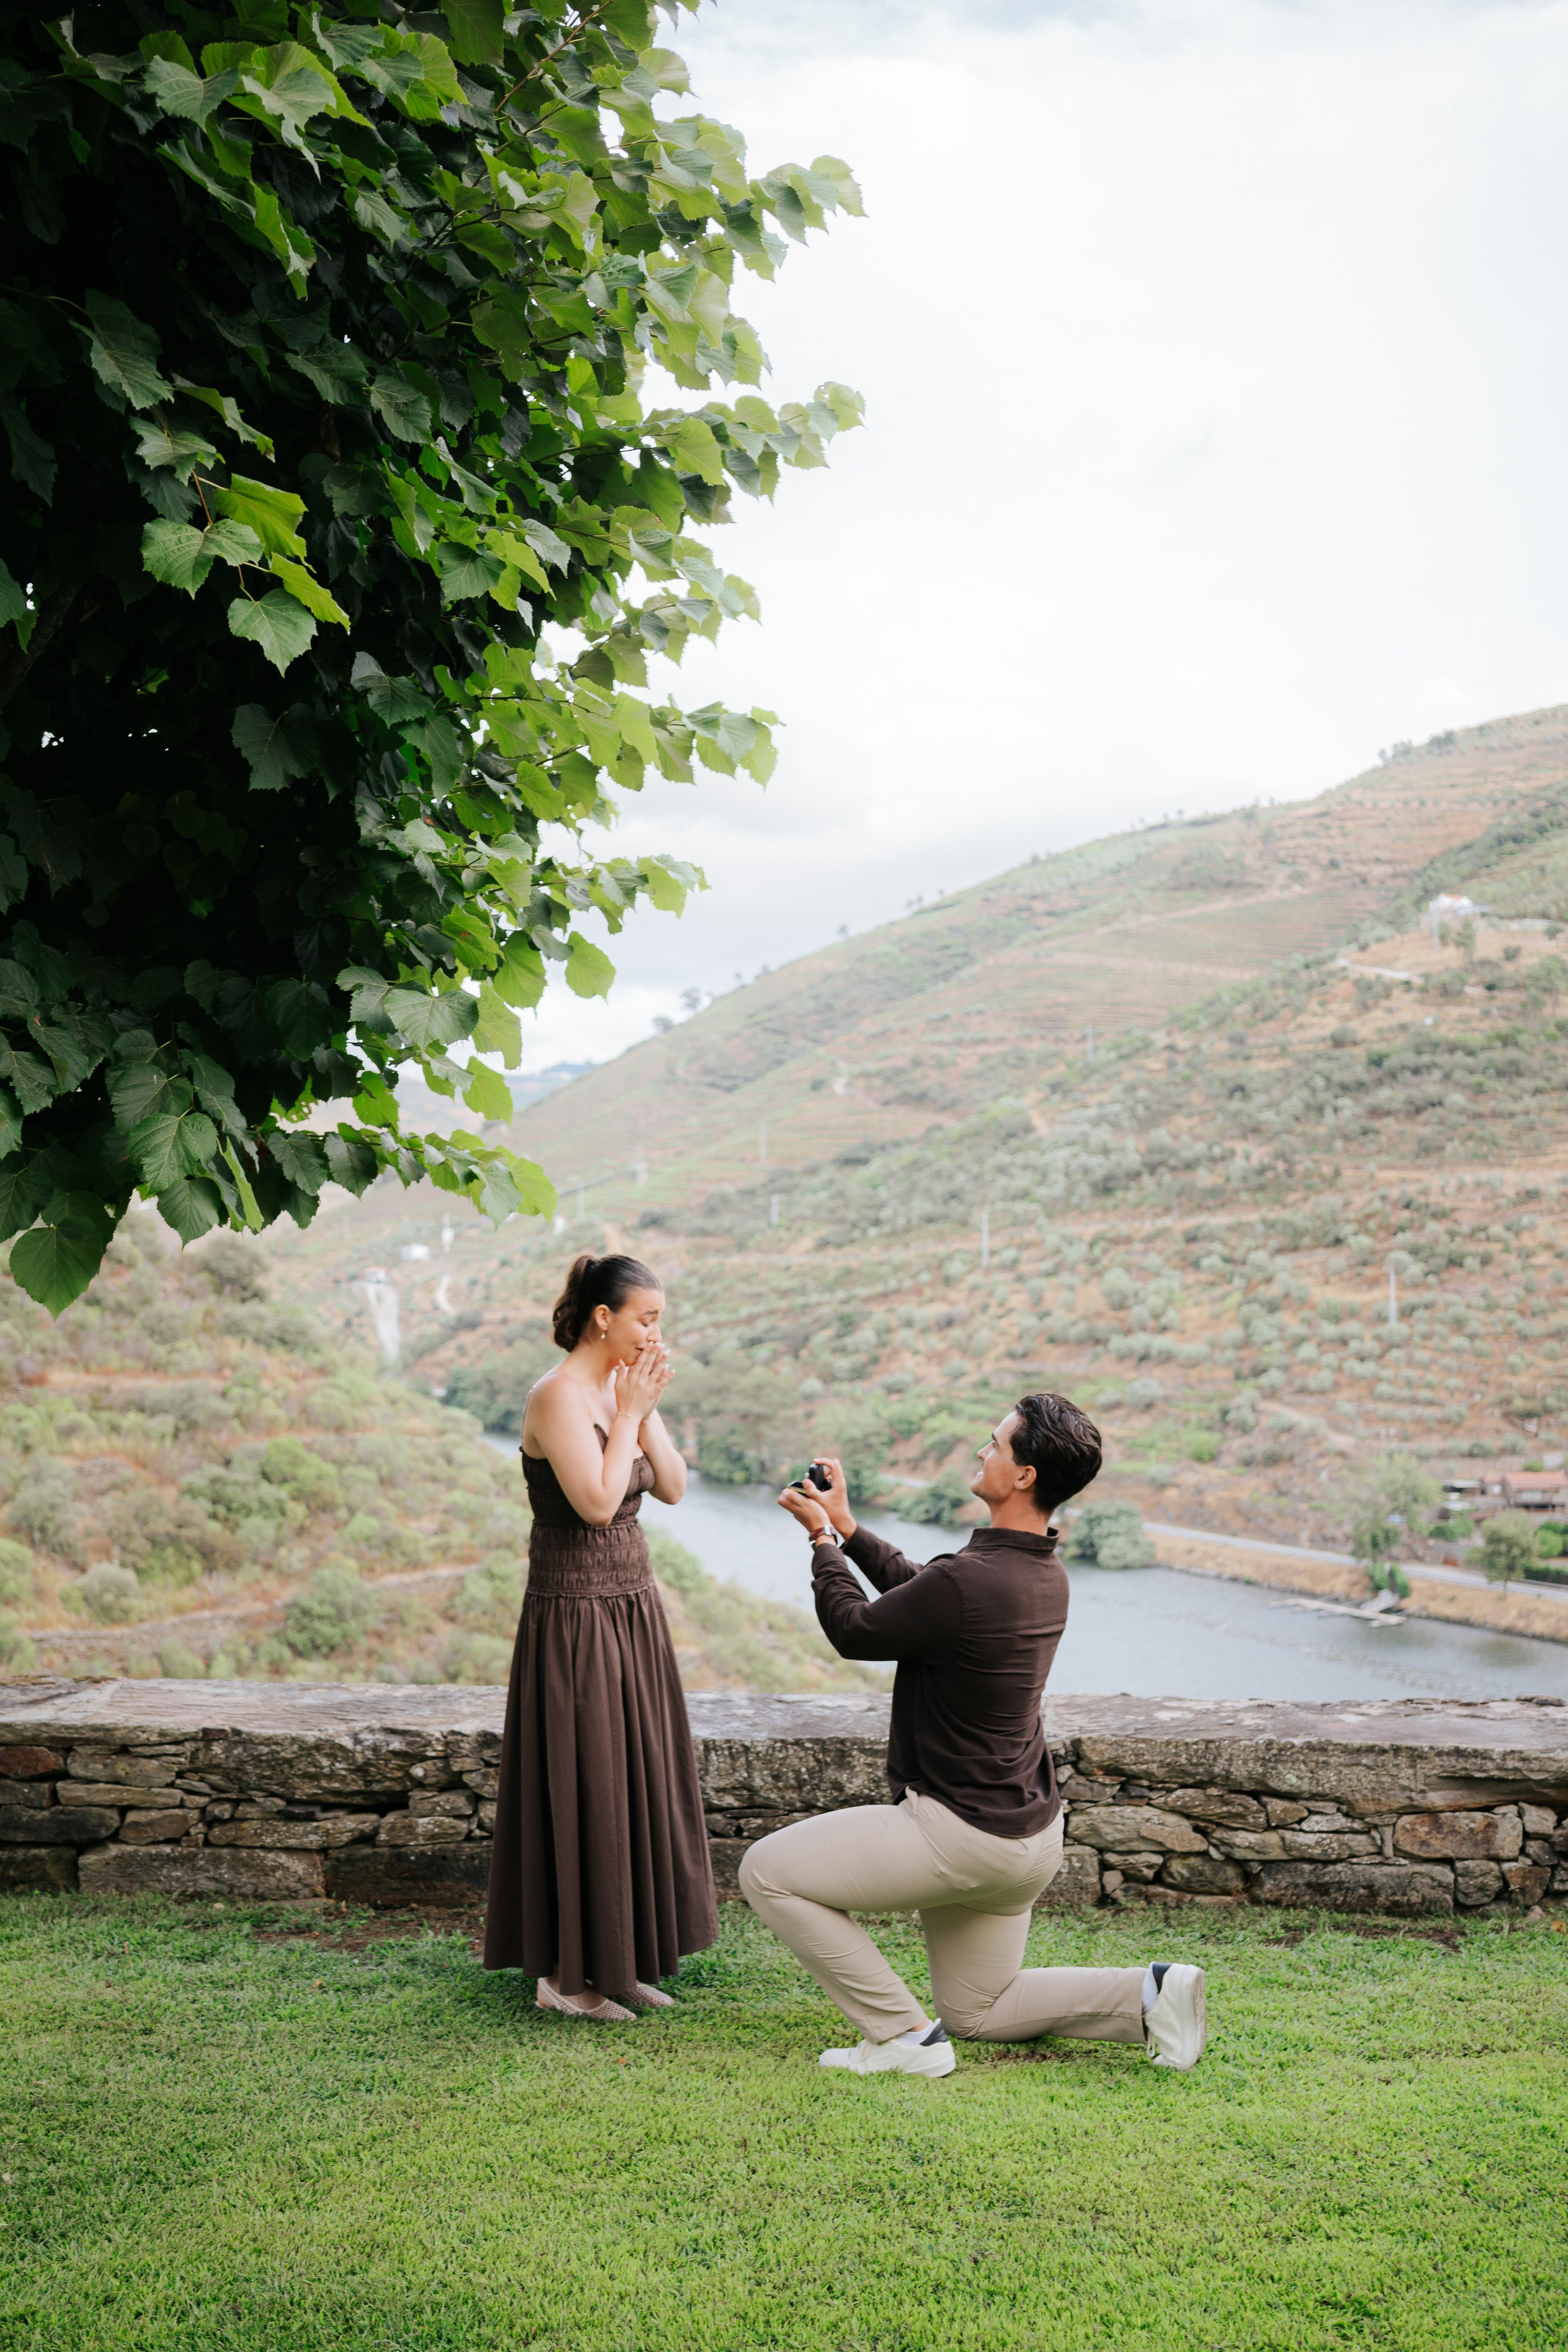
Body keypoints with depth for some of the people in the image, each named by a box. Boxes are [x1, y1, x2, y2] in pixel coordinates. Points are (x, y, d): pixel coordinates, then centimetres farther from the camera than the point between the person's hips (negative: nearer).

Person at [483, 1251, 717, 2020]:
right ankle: (562, 1974, 10)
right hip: (575, 1617, -9)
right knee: (580, 1789, -1)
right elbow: (597, 1502, -25)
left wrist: (646, 1411, -5)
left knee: (636, 1780, 13)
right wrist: (631, 1413, -17)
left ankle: (618, 1960, 23)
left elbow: (673, 1487, 6)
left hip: (631, 1610, 9)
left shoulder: (621, 1389, 9)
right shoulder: (558, 1396, -16)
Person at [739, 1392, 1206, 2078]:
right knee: (979, 2013, 25)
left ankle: (903, 2036, 0)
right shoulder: (1044, 1572, 1)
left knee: (767, 1871, -1)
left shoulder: (969, 1580, -28)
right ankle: (1149, 1994, 8)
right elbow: (919, 1593, 17)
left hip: (963, 1834, -9)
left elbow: (855, 1631, -12)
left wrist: (822, 1539, 3)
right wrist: (847, 1528, 18)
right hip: (1031, 1838, 9)